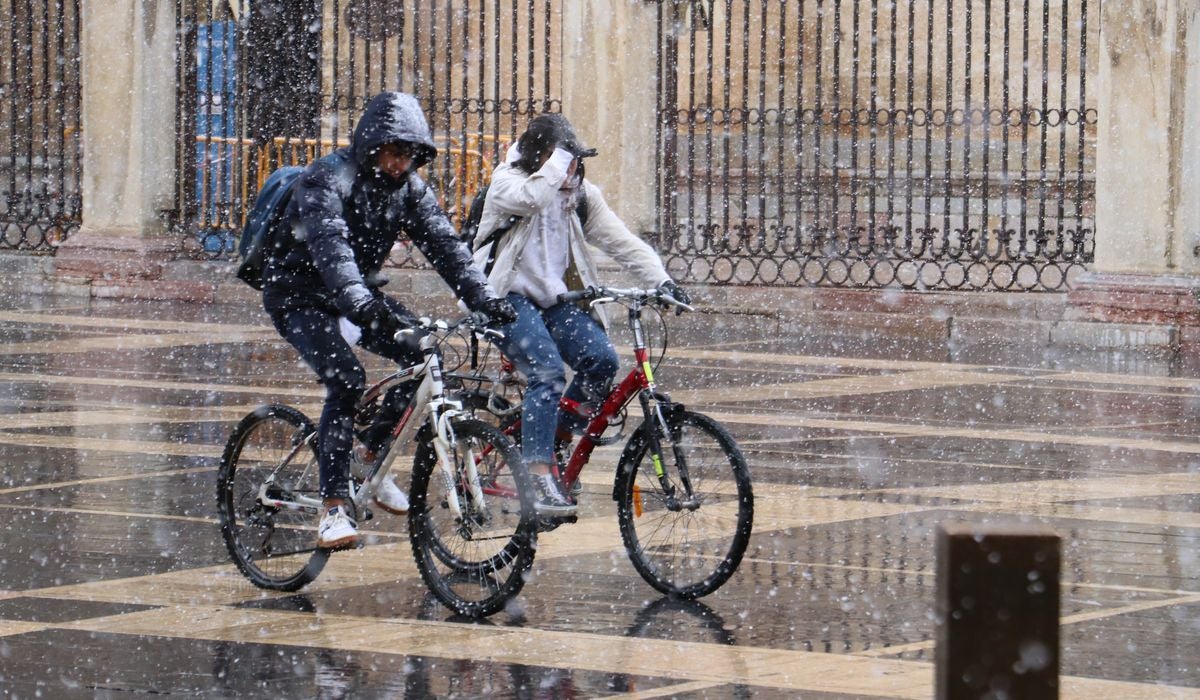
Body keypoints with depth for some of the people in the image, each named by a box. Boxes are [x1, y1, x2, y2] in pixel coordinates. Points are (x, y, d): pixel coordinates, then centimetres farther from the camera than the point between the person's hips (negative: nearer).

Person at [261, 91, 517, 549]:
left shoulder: (408, 187, -3)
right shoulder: (326, 180, -24)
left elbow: (443, 243, -11)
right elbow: (330, 247, -40)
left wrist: (483, 299, -26)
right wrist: (359, 304, -57)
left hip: (360, 293, 7)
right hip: (299, 295, -7)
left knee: (423, 354, -14)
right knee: (347, 380, -28)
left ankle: (373, 458, 4)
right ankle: (334, 504, -24)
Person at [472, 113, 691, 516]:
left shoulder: (581, 195, 9)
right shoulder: (507, 181, -5)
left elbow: (620, 241, 0)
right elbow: (531, 198, -30)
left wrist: (661, 280, -13)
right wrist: (560, 159, -22)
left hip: (555, 299, 5)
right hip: (508, 297, -5)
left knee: (601, 360, -18)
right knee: (548, 373, -26)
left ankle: (557, 436, 4)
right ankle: (539, 479, -28)